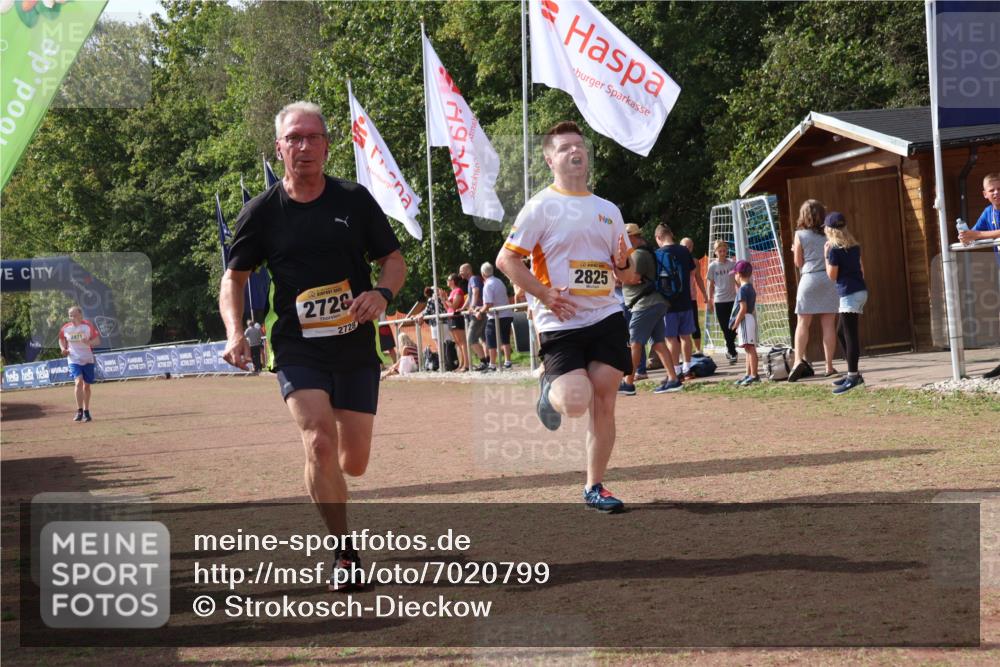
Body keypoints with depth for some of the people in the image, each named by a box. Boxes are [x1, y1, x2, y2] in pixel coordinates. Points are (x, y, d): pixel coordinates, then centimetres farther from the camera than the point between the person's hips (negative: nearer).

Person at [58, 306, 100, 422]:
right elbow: (62, 339, 16)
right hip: (74, 359, -1)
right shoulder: (66, 328, -2)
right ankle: (79, 411, -19)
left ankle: (86, 412, 23)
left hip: (88, 360, 1)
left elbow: (97, 341, -5)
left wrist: (88, 342, -25)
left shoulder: (88, 326, -7)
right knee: (78, 382, -20)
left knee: (86, 385, 9)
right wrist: (63, 349, -4)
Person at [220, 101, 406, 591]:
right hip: (297, 349, -2)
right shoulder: (262, 211, -1)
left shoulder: (354, 200, 1)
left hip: (356, 349, 2)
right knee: (320, 444, -21)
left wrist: (381, 293, -16)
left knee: (354, 462, 5)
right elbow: (234, 278, 8)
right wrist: (234, 333, -9)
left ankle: (322, 479, 43)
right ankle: (345, 555, -8)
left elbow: (394, 261, 7)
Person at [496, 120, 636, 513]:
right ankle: (551, 391, 19)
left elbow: (627, 273, 21)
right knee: (575, 403, -18)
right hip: (560, 323, -5)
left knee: (604, 405, 1)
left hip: (605, 318, 5)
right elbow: (506, 260, -7)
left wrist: (623, 266, -3)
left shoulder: (608, 210, 15)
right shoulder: (542, 207, -3)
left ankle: (594, 487, 13)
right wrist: (546, 295, -14)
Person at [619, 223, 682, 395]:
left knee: (634, 343, -7)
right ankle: (673, 379, 2)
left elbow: (634, 278, -19)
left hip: (645, 305, -10)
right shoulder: (647, 252, 22)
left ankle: (628, 384, -6)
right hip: (657, 303, 10)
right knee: (659, 342, 7)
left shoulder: (638, 254, -11)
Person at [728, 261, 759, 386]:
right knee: (749, 348, 13)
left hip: (744, 319, -10)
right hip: (751, 318, 10)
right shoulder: (751, 288, 15)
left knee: (750, 347, -11)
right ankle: (749, 374, 19)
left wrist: (736, 324, -15)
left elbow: (743, 308, -20)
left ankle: (754, 375, -13)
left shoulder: (742, 289, -14)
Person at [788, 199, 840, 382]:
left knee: (803, 323, 2)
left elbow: (798, 262, 2)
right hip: (830, 278, 2)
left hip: (810, 278, -2)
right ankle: (829, 366, 3)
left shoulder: (800, 235, -2)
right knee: (829, 324, 3)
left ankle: (799, 360, -13)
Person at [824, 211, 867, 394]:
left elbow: (832, 275, -6)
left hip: (849, 294, -9)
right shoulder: (854, 246, 13)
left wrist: (826, 256, 0)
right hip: (860, 290, 9)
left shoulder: (835, 249, -11)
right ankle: (853, 374, 17)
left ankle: (853, 377, -13)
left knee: (850, 334, -10)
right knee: (842, 333, 16)